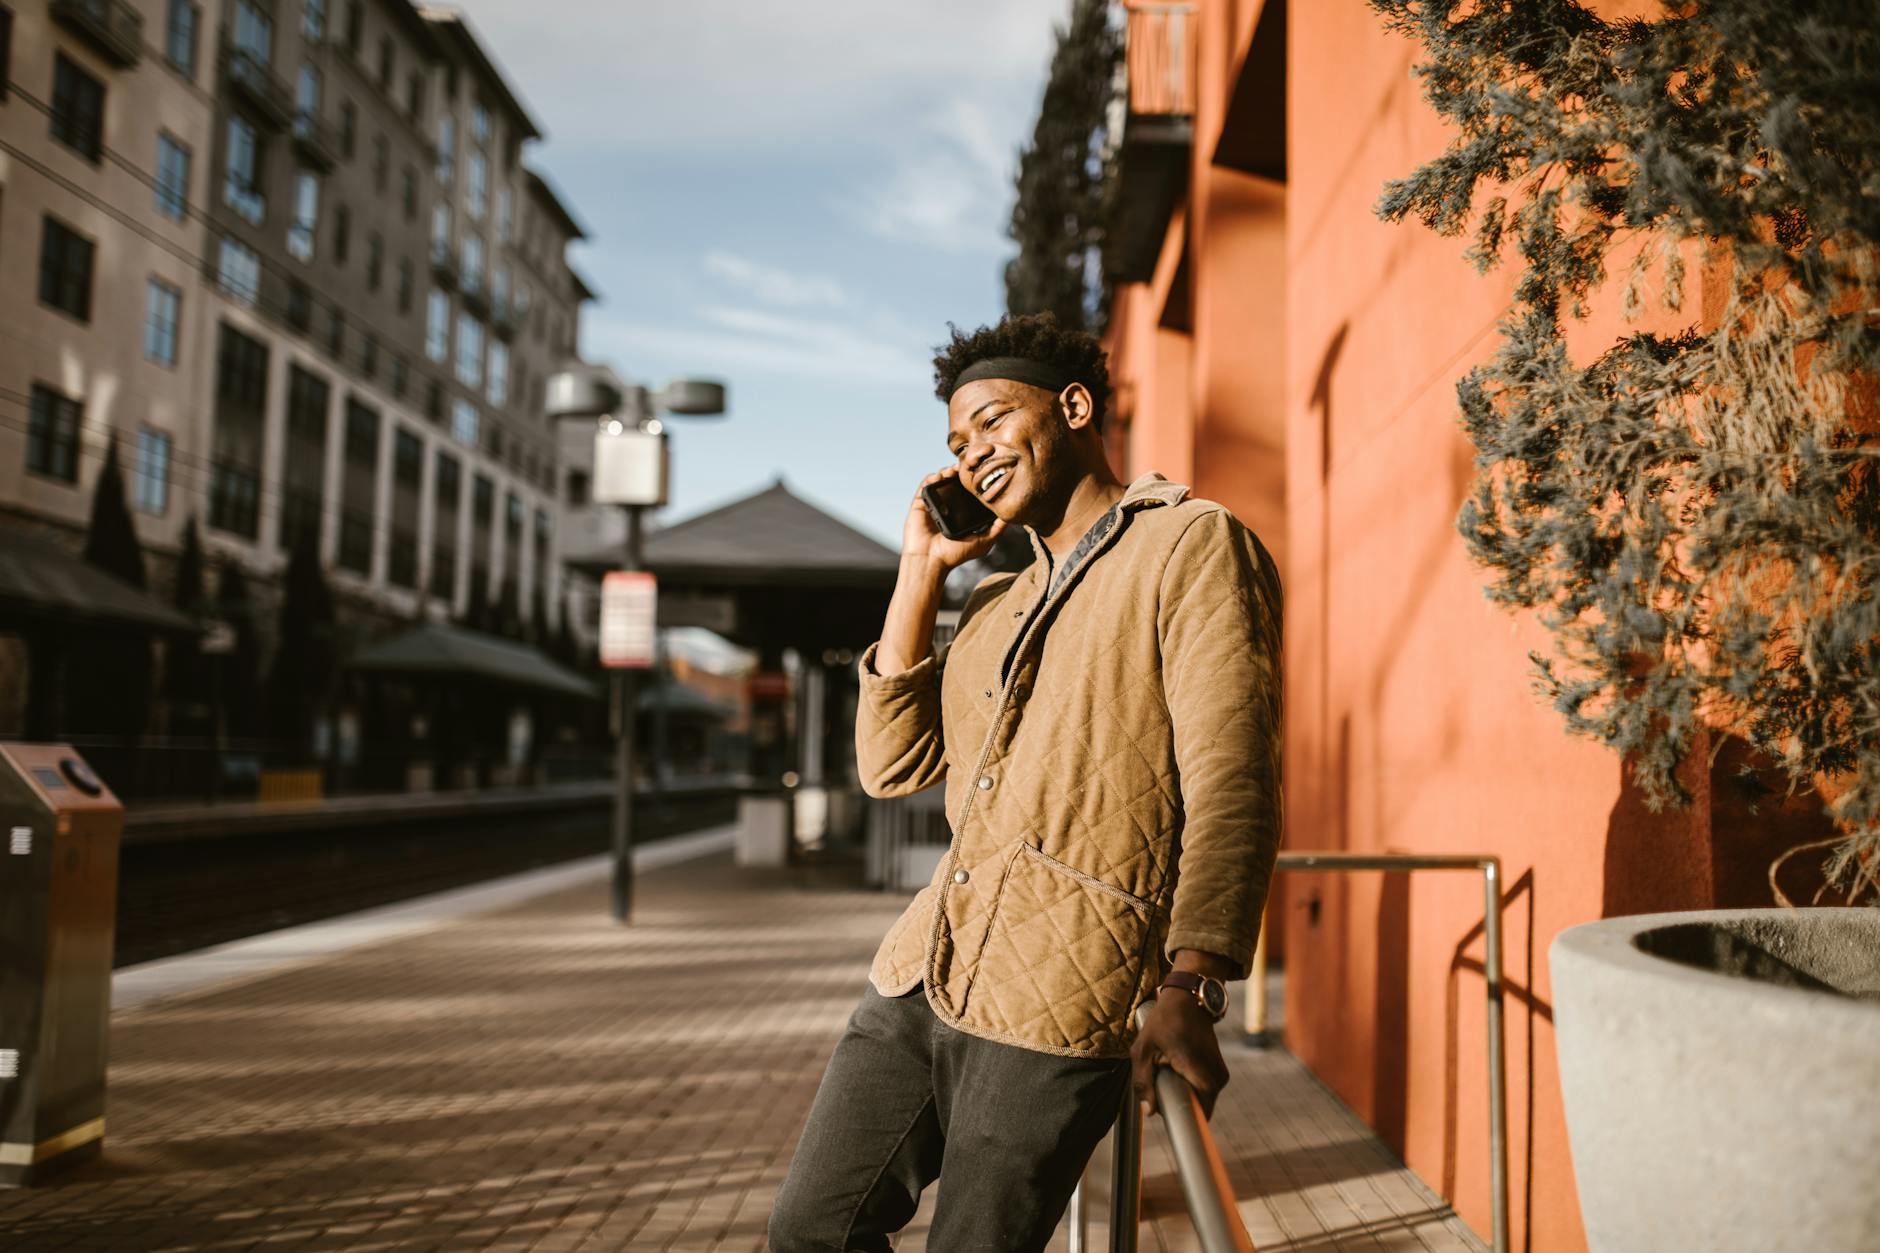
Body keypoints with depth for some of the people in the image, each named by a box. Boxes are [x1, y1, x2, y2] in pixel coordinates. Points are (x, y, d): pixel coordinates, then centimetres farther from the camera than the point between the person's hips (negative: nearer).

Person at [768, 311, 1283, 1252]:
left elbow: (1231, 784, -14)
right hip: (922, 972, 8)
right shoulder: (995, 604, 20)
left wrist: (1188, 995, -25)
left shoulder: (1192, 547, -3)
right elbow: (891, 767, 11)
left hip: (1058, 1007, -7)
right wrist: (920, 571, 8)